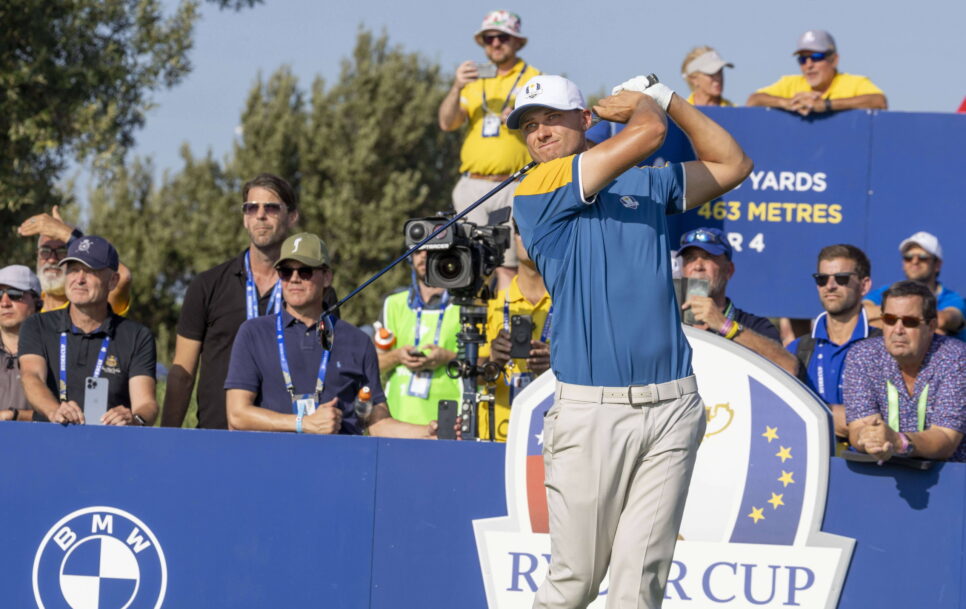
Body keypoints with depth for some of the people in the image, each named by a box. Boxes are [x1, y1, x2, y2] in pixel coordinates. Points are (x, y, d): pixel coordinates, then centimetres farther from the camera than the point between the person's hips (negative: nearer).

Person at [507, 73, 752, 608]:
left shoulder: (648, 185, 18)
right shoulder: (537, 192, 0)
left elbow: (732, 164, 26)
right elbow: (647, 133, -7)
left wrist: (665, 98, 21)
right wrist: (646, 108, 15)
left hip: (671, 405, 4)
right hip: (591, 409, -3)